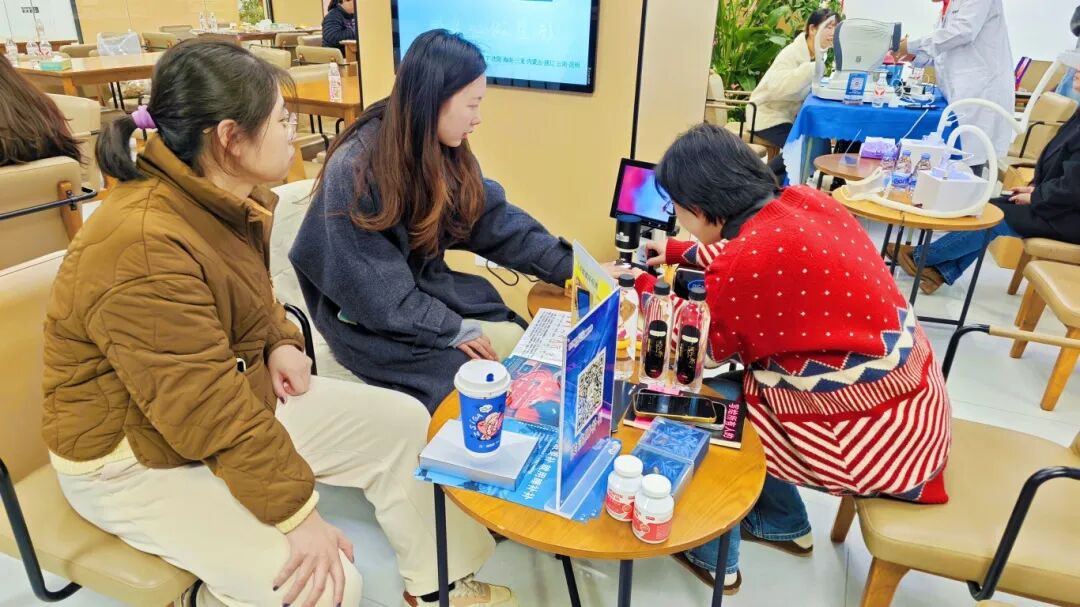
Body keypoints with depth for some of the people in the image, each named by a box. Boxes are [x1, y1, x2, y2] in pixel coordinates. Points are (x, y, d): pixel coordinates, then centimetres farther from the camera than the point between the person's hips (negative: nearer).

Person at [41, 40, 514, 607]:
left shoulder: (227, 200, -2)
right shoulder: (141, 248, -31)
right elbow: (208, 411, -31)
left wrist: (281, 342, -2)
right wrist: (298, 513, -27)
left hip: (242, 394, 9)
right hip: (136, 458, -8)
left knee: (403, 421, 0)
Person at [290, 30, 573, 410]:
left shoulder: (444, 151, -4)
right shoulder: (353, 172, -24)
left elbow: (496, 220, 0)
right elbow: (376, 293, -23)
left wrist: (576, 268, -3)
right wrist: (455, 331, -19)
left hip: (425, 288, 7)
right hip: (368, 320, -6)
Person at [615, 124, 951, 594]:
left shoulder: (745, 264, -25)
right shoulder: (802, 200, -2)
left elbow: (699, 348, -5)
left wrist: (642, 286, 9)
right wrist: (677, 252, 28)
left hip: (871, 436, -8)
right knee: (736, 380, 21)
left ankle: (713, 557, 28)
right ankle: (784, 525, 37)